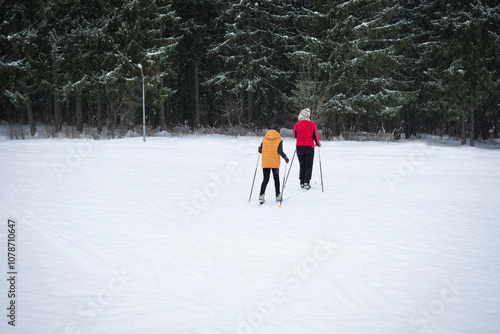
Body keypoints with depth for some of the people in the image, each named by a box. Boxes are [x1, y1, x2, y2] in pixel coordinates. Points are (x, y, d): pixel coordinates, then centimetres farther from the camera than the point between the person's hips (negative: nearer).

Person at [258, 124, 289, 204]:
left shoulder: (264, 139, 4)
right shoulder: (279, 139, -4)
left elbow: (260, 150, 4)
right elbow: (280, 151, -13)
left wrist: (259, 148, 26)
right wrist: (285, 158, 0)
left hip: (265, 163, 2)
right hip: (275, 163, -2)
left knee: (265, 179, 6)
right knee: (276, 178, 13)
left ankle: (261, 195, -9)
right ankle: (278, 196, 19)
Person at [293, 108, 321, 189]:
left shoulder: (297, 124, -2)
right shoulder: (312, 124, -6)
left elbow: (295, 135, 9)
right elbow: (315, 136, -3)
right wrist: (318, 144, 14)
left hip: (299, 147, 2)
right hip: (309, 147, -2)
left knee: (302, 165, 13)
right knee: (308, 166, 3)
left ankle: (302, 182, 10)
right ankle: (306, 182, -10)